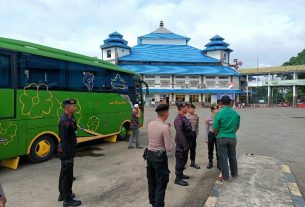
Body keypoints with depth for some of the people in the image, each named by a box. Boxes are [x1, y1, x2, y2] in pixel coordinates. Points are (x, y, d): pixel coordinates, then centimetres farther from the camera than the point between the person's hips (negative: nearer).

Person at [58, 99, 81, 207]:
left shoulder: (70, 118, 6)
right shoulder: (65, 121, -24)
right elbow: (64, 140, -25)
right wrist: (67, 155, -23)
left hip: (69, 150, 10)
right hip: (66, 151, -10)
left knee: (64, 173, 21)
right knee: (67, 174, 2)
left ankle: (63, 194, 36)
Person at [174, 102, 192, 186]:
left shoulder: (184, 117, 10)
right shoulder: (178, 119, -21)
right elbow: (179, 133, -25)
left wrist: (187, 143, 14)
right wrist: (184, 145, -22)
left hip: (186, 143, 10)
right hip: (181, 144, -10)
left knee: (184, 160, 20)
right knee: (180, 160, 0)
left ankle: (181, 174, 35)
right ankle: (178, 178, 10)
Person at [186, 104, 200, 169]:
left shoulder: (196, 116, 5)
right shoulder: (185, 116, -13)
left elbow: (197, 125, 11)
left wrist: (197, 133, 7)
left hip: (193, 133, 5)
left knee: (193, 148, 15)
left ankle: (193, 162, 28)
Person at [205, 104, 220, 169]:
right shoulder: (208, 118, -2)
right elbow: (207, 128, 3)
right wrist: (207, 138, 2)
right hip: (211, 134, 1)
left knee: (218, 150, 4)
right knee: (210, 150, 11)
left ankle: (219, 163, 19)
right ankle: (210, 163, 27)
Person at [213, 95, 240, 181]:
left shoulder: (219, 114, -14)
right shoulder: (236, 113, -2)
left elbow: (215, 129, -10)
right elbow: (237, 127, 7)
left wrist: (217, 135, 10)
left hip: (222, 138, -3)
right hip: (232, 138, 4)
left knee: (223, 158, 5)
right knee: (232, 156, 19)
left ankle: (225, 177, 14)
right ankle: (234, 174, 33)